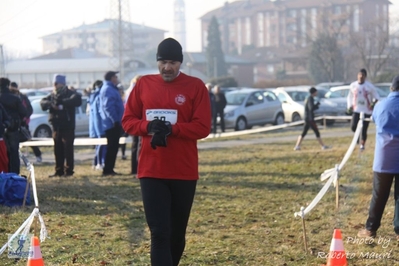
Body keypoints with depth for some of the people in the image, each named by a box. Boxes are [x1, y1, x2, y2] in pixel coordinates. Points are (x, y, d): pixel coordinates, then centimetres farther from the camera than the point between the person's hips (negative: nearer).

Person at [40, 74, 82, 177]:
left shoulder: (70, 94, -3)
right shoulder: (52, 95, 15)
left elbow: (77, 100, -23)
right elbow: (43, 102, 5)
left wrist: (62, 103, -28)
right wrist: (50, 104, -17)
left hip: (67, 127, -6)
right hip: (56, 126, 6)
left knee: (68, 149, -5)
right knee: (58, 150, 9)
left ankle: (68, 170, -1)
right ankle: (59, 170, 15)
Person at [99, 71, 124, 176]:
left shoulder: (109, 89, 20)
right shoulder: (108, 89, -14)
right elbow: (108, 107, -24)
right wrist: (115, 120, -25)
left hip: (113, 124, 11)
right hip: (113, 124, -11)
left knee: (113, 147, 13)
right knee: (112, 147, -8)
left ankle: (109, 169, 17)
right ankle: (107, 170, -7)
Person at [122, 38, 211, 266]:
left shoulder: (195, 87, -1)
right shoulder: (144, 85, 7)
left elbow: (203, 127, -7)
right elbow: (128, 121, 8)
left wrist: (172, 128, -21)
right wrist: (148, 127, -13)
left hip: (184, 172, 0)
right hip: (151, 171, 1)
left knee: (177, 232, 12)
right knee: (159, 233, -8)